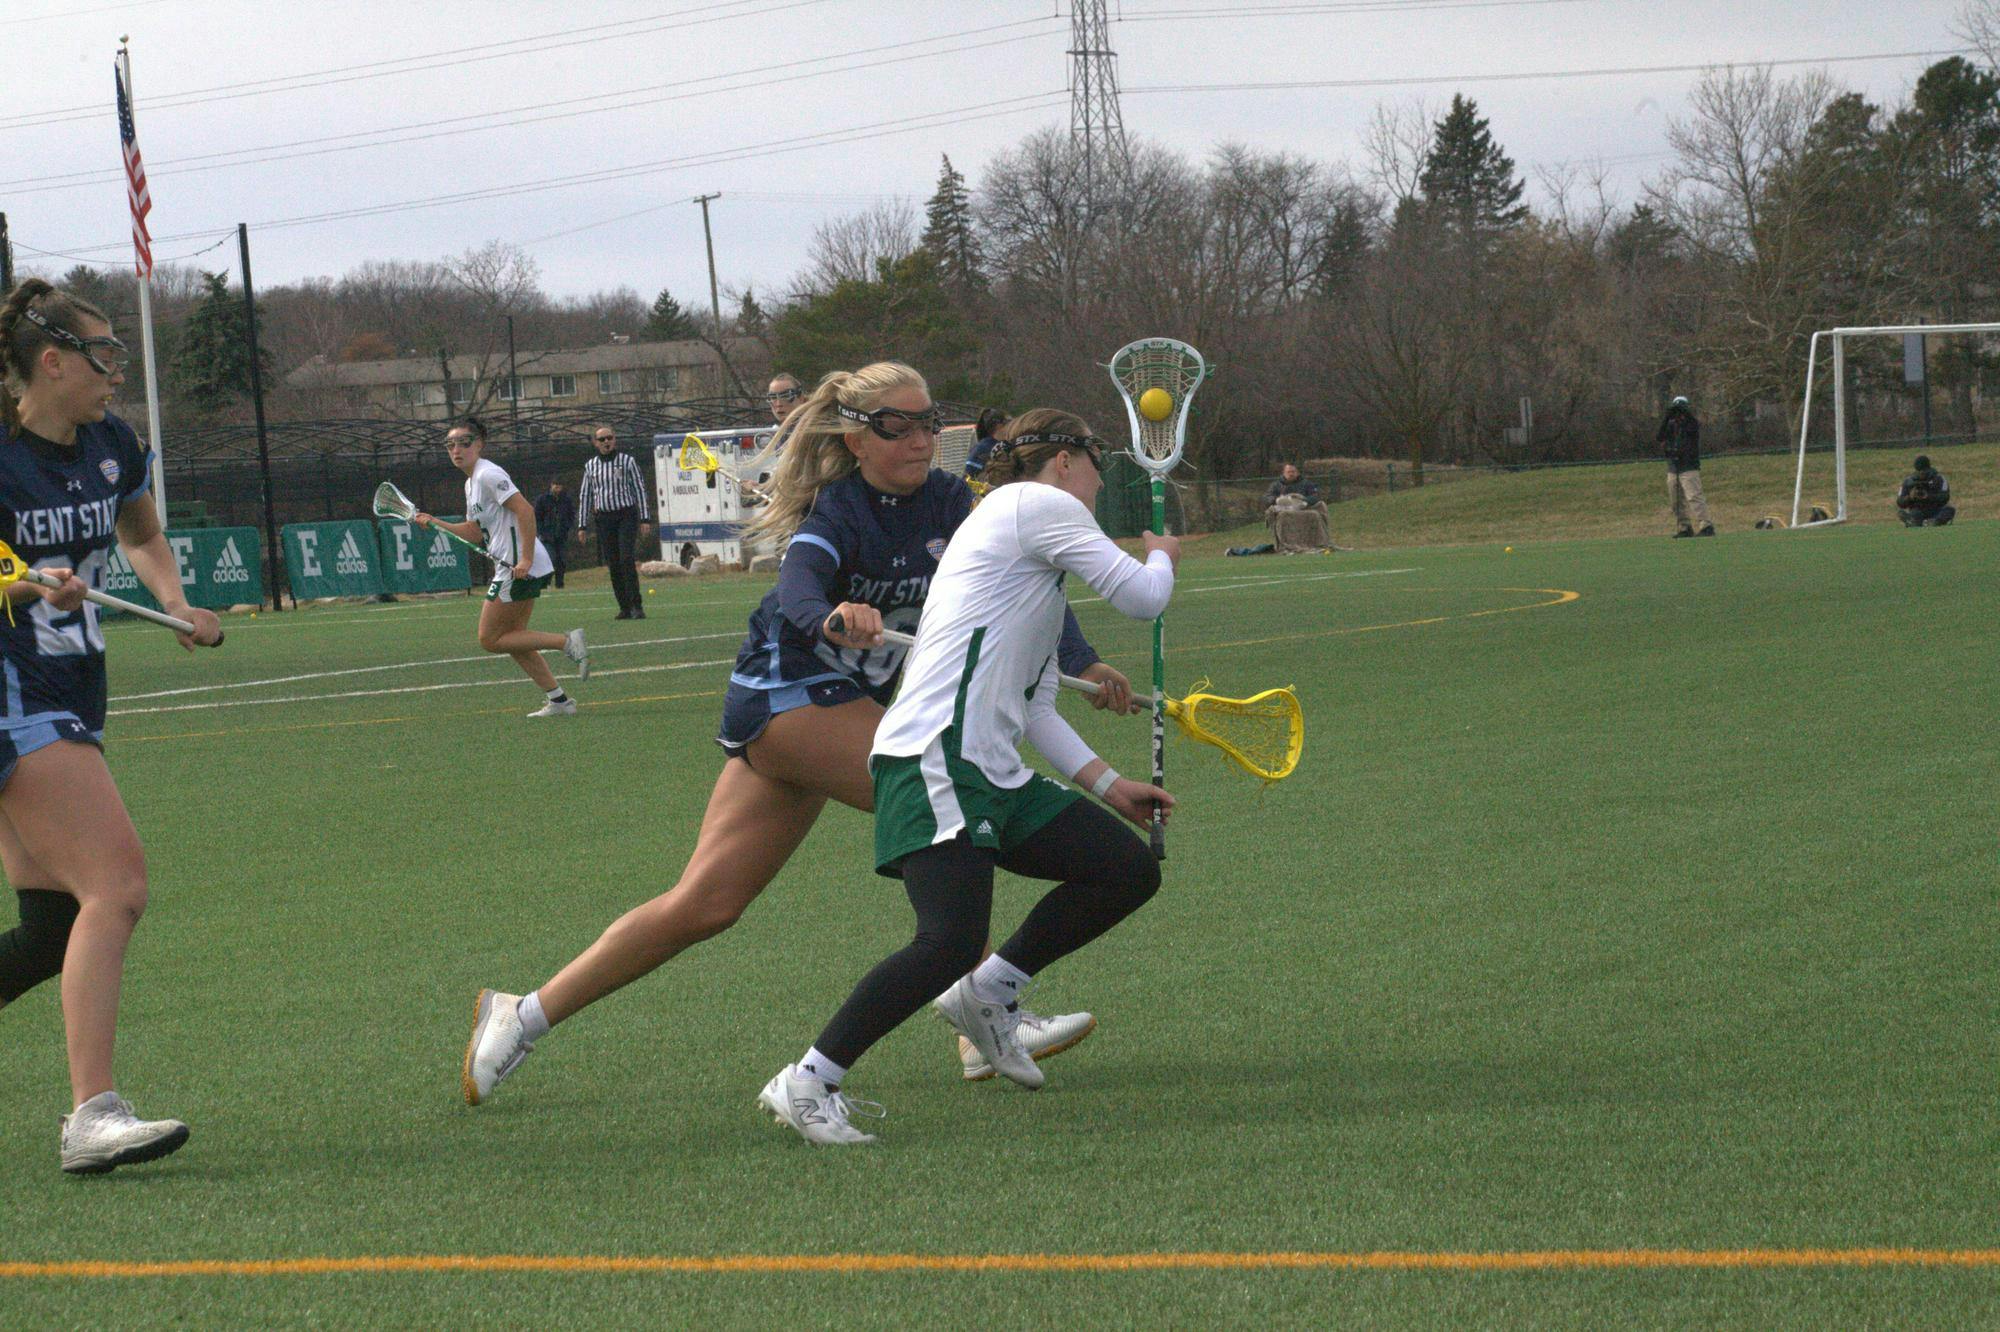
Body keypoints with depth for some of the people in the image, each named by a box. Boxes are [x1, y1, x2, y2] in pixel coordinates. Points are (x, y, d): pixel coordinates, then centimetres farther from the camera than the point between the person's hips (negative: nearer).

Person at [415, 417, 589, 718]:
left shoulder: (488, 475, -12)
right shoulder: (472, 483, 19)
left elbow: (525, 510, -21)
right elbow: (475, 532, 26)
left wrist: (526, 559, -25)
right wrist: (435, 523, 19)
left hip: (520, 567, -10)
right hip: (510, 567, 10)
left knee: (490, 639, -4)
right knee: (513, 638, 13)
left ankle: (568, 642, -9)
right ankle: (558, 699, 12)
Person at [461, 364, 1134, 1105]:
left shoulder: (947, 503, 2)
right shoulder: (837, 516, -18)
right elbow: (797, 590, -37)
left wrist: (1082, 661, -13)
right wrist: (830, 620, -60)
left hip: (832, 709, 8)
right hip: (787, 697, -8)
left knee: (705, 905, 4)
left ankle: (523, 1016, 9)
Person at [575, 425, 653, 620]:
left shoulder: (627, 461, 2)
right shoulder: (591, 466, 9)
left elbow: (640, 489, 3)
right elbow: (584, 496, 14)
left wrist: (645, 519, -2)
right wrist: (582, 525, 10)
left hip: (626, 516, -3)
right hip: (603, 519, 3)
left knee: (627, 560, -15)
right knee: (613, 565, 1)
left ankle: (636, 606, -14)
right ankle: (624, 608, 7)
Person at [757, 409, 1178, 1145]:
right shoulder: (1038, 504, -1)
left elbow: (1032, 707, 27)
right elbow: (1141, 598, -3)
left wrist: (1106, 782, 21)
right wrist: (1163, 559, 19)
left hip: (994, 775, 10)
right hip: (935, 761, -10)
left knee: (1129, 870, 7)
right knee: (951, 942, -24)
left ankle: (989, 992, 18)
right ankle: (807, 1082, -13)